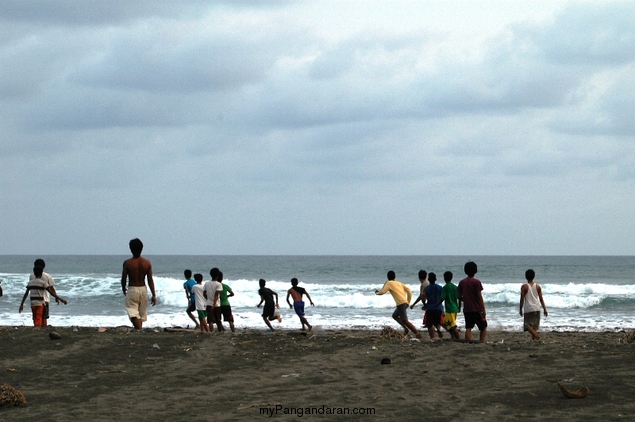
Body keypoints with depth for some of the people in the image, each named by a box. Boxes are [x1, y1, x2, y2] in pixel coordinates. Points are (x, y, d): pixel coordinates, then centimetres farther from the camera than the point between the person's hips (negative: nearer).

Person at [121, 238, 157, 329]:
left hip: (132, 290, -3)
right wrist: (154, 295, 2)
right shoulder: (147, 263, -4)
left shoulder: (127, 263, -11)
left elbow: (124, 279, -4)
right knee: (142, 313, 18)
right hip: (143, 289, 3)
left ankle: (139, 330, -27)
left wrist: (124, 289, 16)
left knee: (133, 313, -6)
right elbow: (150, 280, -4)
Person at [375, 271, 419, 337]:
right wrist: (408, 302, 19)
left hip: (401, 304, -8)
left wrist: (377, 292, 17)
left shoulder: (389, 283, 1)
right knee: (394, 315, 24)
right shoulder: (399, 283, 20)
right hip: (405, 303, 8)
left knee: (404, 320, -8)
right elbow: (409, 291, 14)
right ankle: (405, 328, 13)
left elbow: (382, 292, -6)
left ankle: (416, 333, -15)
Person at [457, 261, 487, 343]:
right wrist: (483, 310, -7)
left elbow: (459, 296, 7)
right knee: (483, 327, 8)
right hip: (477, 309, -4)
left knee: (468, 328, 4)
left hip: (467, 309, 4)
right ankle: (482, 342, -4)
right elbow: (479, 297, -11)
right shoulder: (476, 282, -10)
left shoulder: (462, 282, 4)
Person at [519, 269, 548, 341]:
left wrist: (521, 309, 1)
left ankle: (536, 335, -29)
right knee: (534, 325, 13)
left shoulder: (524, 286, -6)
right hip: (537, 308, 4)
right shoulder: (538, 286, 5)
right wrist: (545, 309, 9)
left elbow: (522, 299, -8)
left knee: (528, 325, -5)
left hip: (528, 309, -4)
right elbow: (541, 299, 5)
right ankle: (534, 338, 10)